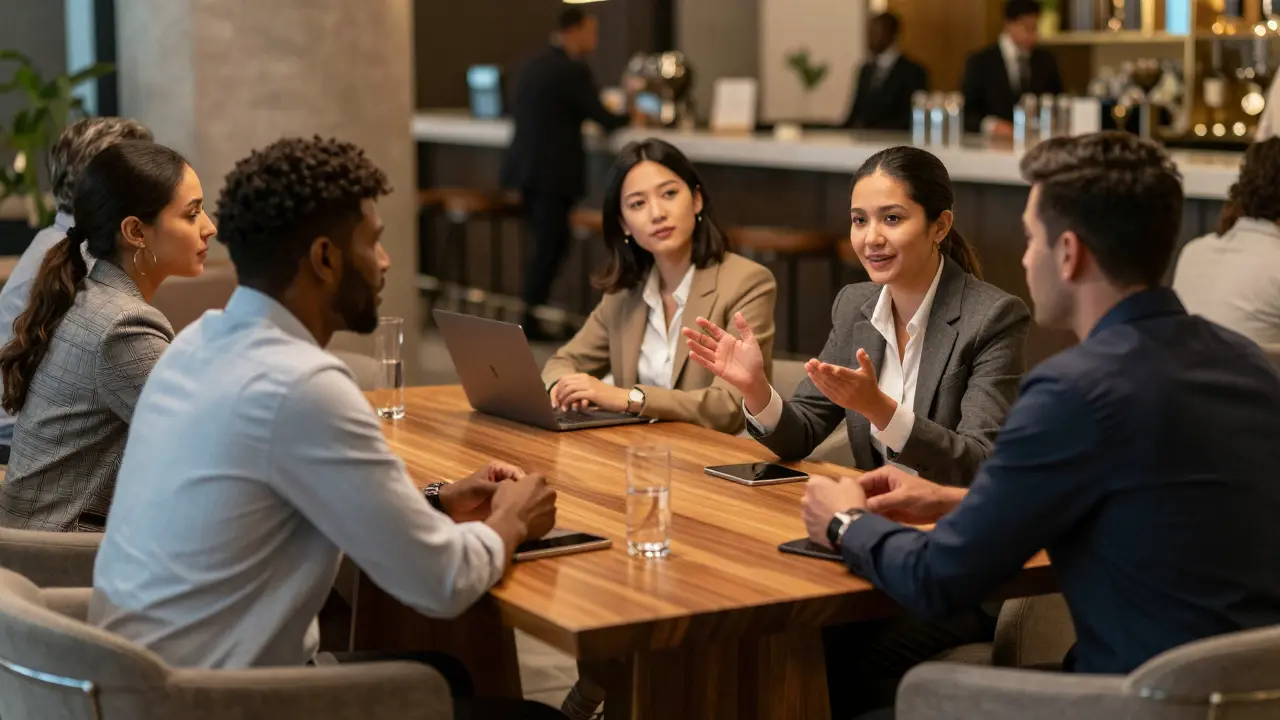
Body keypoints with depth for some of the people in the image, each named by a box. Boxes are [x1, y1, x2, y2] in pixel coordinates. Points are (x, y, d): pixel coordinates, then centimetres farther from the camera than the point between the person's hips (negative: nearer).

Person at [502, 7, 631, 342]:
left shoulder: (533, 64, 12)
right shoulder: (573, 70, -13)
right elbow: (603, 119, -10)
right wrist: (630, 117, 11)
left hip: (525, 165, 8)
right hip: (553, 172, -8)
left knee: (547, 243, 16)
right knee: (549, 245, -1)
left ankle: (533, 311, 19)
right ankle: (530, 320, 2)